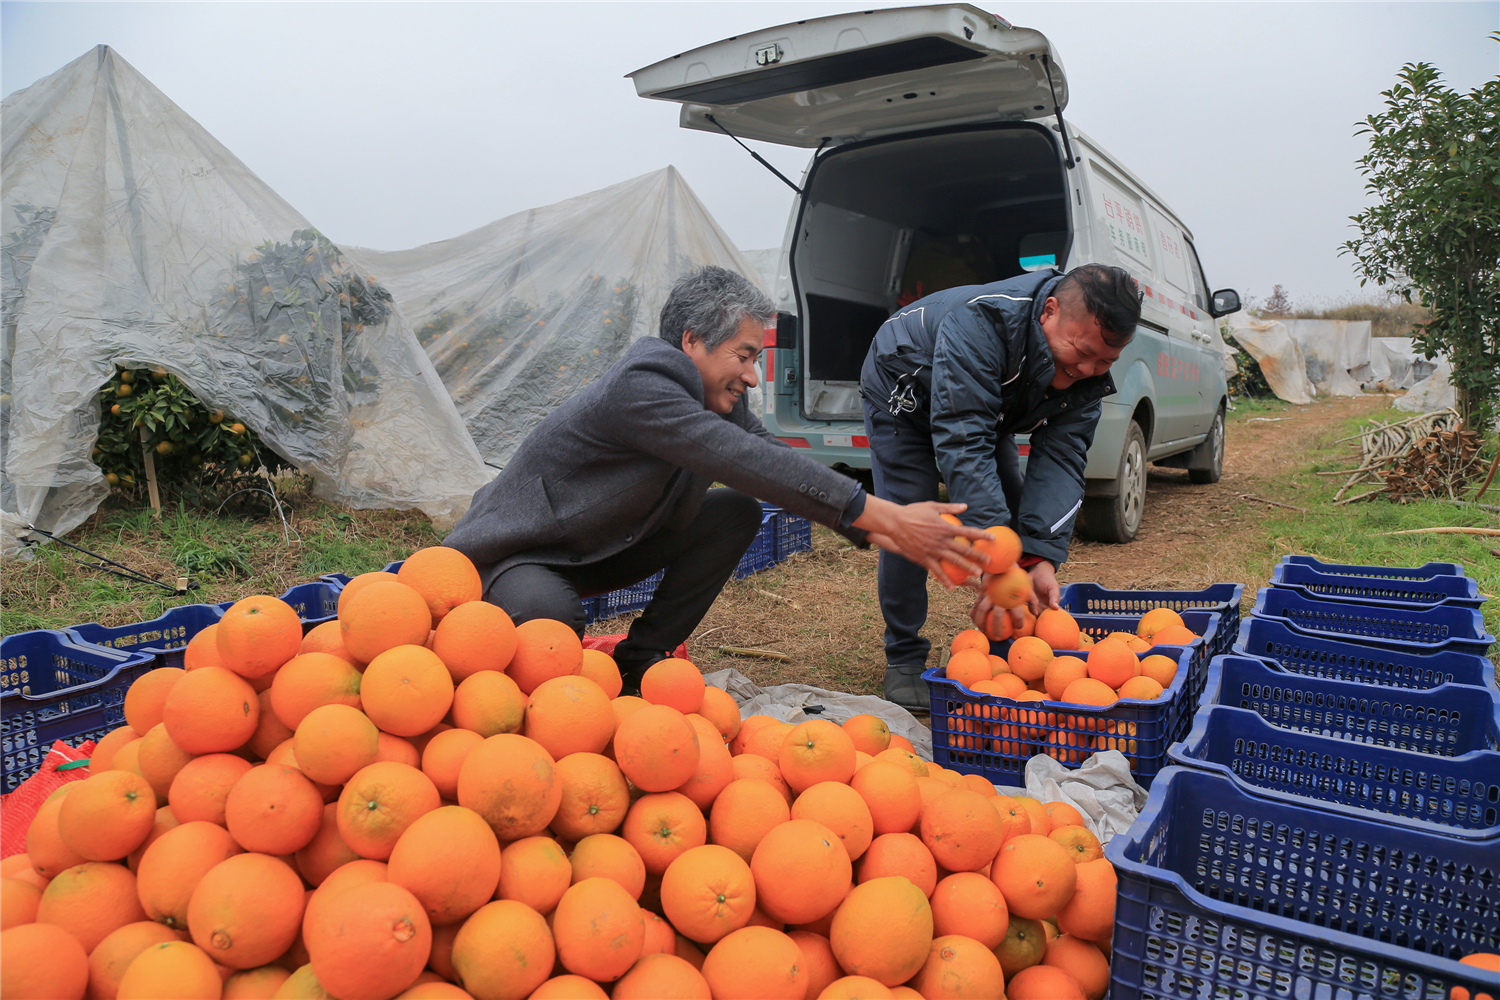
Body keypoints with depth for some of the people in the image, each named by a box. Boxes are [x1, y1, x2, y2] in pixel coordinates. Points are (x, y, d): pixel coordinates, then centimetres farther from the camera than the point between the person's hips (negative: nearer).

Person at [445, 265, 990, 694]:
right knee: (551, 615, -41)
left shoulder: (716, 396, -2)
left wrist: (876, 528, -18)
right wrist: (885, 516, -38)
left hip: (601, 546, 8)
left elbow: (779, 461, -3)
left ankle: (636, 664, 0)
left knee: (735, 513, -5)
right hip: (513, 553, -8)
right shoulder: (639, 386, -30)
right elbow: (748, 462, -38)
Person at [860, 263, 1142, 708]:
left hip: (988, 410, 6)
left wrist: (1040, 558, -41)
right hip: (905, 396, -6)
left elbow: (1060, 459, -26)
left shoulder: (1089, 375, -22)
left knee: (1019, 516, -1)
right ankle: (904, 659, 0)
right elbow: (962, 442, -50)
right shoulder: (979, 322, -44)